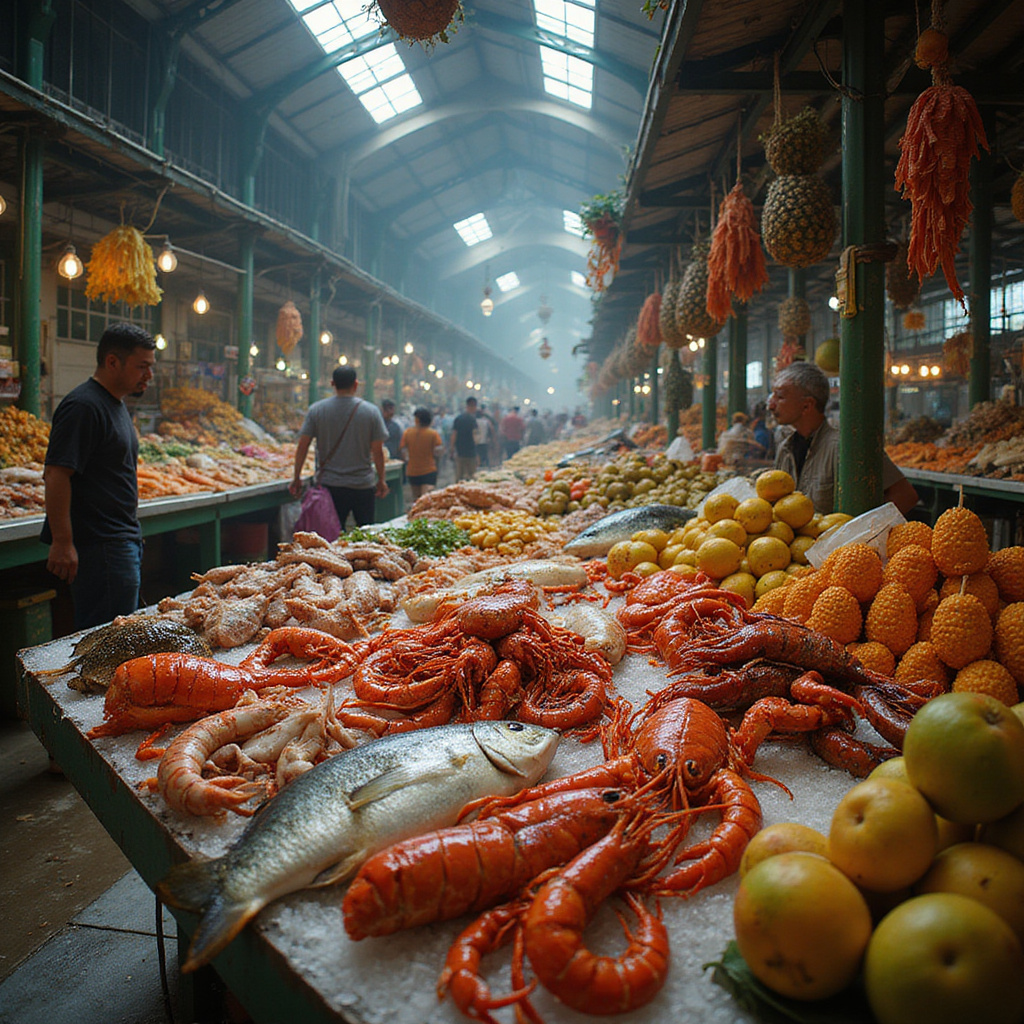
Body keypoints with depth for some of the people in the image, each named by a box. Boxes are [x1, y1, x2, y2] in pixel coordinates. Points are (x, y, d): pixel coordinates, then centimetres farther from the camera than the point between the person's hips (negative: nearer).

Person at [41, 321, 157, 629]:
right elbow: (56, 475, -21)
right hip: (100, 546, -10)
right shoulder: (83, 406, -15)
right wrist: (62, 543, -24)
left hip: (124, 540, 10)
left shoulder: (117, 403, 17)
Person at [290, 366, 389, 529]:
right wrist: (381, 480, 7)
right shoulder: (371, 411, -5)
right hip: (363, 485, -1)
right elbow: (377, 451, -5)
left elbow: (302, 446, -1)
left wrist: (296, 478, 9)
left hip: (329, 485, 1)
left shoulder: (316, 410, -1)